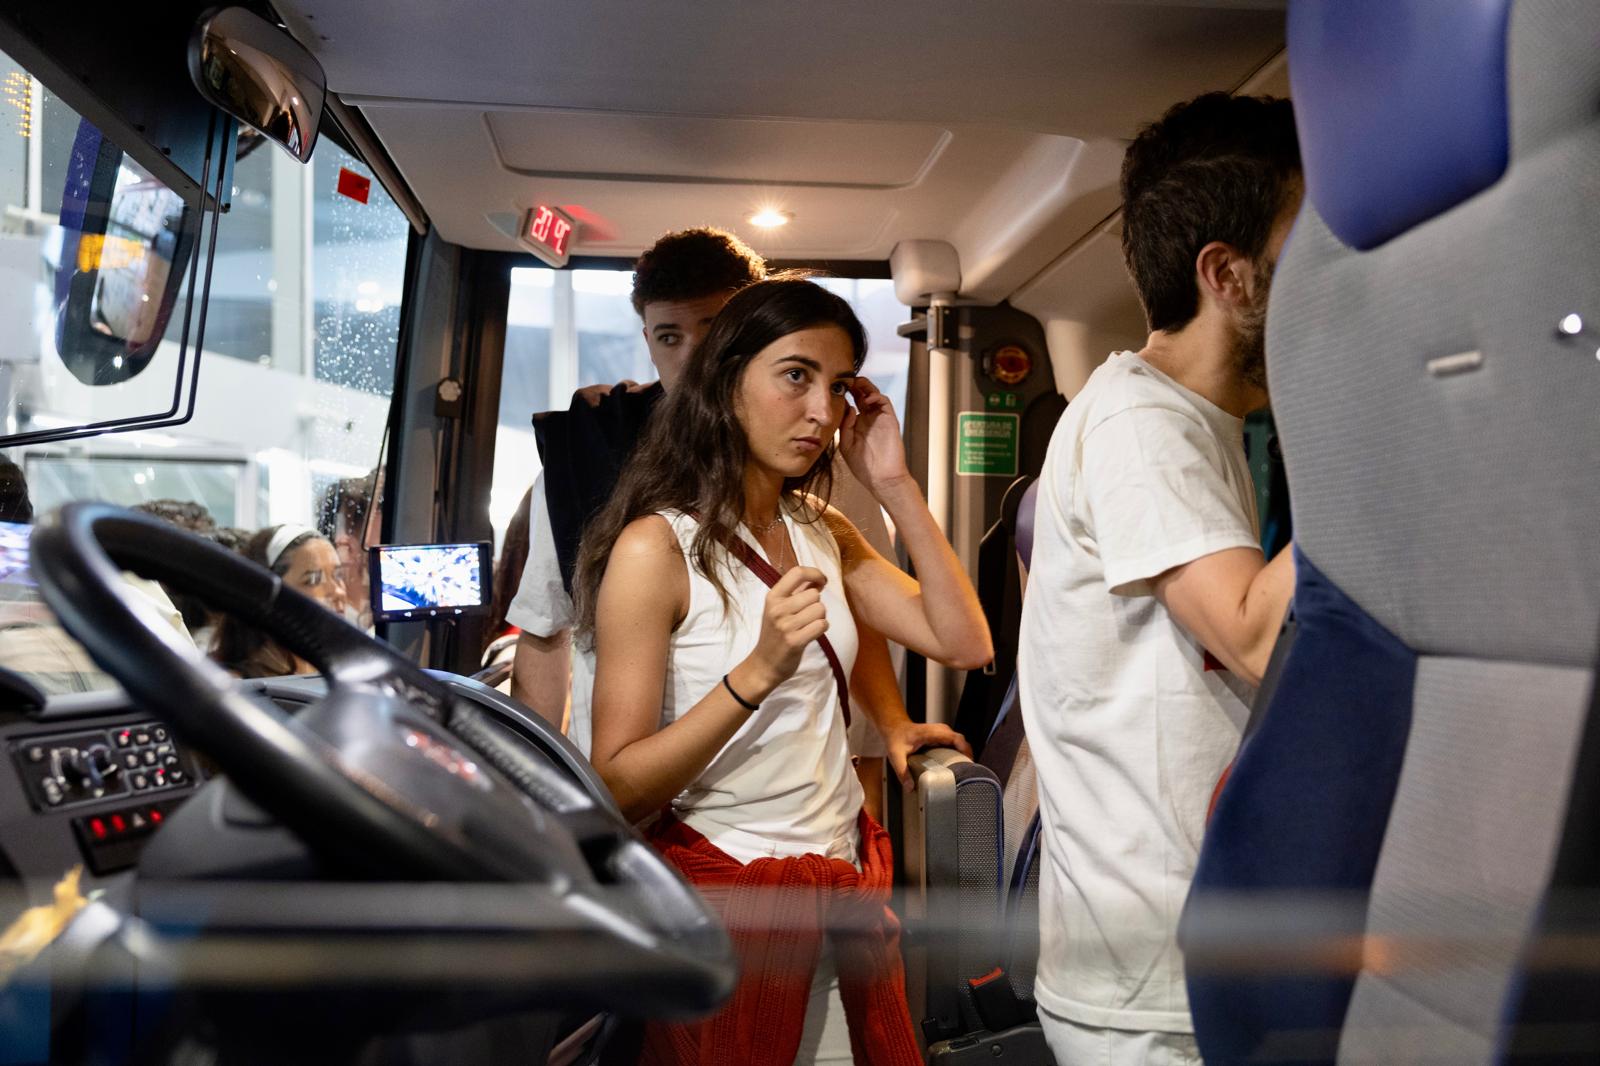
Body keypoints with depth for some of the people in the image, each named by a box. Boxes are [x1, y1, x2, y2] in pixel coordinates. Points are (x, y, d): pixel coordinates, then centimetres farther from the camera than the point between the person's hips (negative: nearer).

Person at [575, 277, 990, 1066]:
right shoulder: (658, 546, -16)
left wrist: (896, 488, -8)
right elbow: (617, 788, -20)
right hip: (727, 883, -6)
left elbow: (965, 643, -5)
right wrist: (757, 672, -32)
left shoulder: (823, 532, 6)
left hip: (846, 868, 7)